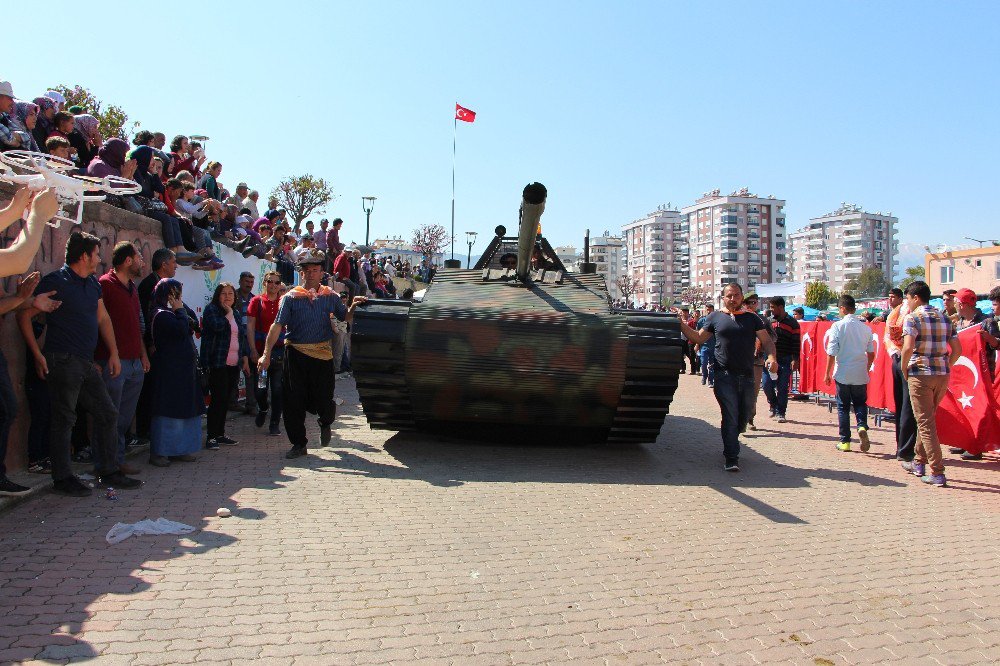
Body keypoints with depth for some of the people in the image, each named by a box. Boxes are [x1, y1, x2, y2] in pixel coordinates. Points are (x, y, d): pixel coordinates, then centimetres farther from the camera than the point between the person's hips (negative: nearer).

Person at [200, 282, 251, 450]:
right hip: (217, 363, -6)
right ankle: (211, 436, -3)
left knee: (225, 400, 9)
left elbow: (242, 336, 22)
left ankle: (220, 433, 17)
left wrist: (245, 358, 15)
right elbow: (217, 326, -21)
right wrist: (228, 313, -6)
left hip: (234, 364, 6)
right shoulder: (211, 309, -1)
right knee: (218, 399, -9)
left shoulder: (236, 314, 19)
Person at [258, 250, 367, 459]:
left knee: (323, 399, -1)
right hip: (295, 353, 0)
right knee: (293, 402, 2)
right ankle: (299, 443, 18)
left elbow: (345, 318, 14)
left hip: (322, 354, 0)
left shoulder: (330, 296, 8)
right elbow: (277, 326, -4)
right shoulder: (291, 297, 3)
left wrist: (353, 307, -8)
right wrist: (266, 354, -12)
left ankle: (325, 423, 36)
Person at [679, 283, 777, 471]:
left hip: (747, 376, 3)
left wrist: (771, 357, -14)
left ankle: (730, 444, 37)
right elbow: (698, 338, 12)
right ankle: (732, 458, -3)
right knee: (730, 416, -8)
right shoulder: (715, 318, 8)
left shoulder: (752, 318, 9)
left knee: (743, 417, 13)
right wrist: (681, 325, -1)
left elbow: (767, 341, 5)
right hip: (724, 376, -2)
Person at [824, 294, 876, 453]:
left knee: (843, 407, 8)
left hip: (843, 374, -3)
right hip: (860, 375, 3)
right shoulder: (865, 327, 2)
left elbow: (831, 353, -11)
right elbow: (871, 354, 8)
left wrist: (827, 373, -2)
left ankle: (845, 441, 10)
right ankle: (862, 426, -11)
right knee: (860, 403, 16)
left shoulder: (838, 326, -9)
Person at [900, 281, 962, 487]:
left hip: (920, 374, -6)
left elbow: (908, 347, -21)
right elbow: (957, 350, 9)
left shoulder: (912, 318, -8)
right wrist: (945, 367, 17)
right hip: (943, 375, 7)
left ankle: (938, 473, -5)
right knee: (927, 419, 21)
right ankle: (919, 462, 31)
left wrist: (904, 369, -7)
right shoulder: (944, 318, 12)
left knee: (925, 423, -2)